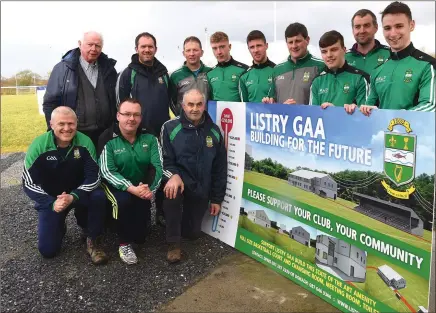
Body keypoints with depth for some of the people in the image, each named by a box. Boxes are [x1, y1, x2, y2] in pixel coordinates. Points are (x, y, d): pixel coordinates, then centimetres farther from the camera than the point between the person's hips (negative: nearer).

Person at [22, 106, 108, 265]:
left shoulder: (85, 142, -18)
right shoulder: (38, 145, -18)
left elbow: (94, 177, -17)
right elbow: (29, 183, -16)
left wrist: (74, 196, -34)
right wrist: (52, 203, -29)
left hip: (79, 194, 0)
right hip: (50, 199, 0)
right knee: (47, 250, -7)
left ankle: (93, 241, -9)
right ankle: (58, 225, 29)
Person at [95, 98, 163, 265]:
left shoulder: (149, 138, -7)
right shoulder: (108, 139, -15)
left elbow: (158, 165, -13)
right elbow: (107, 172, -21)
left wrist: (151, 188, -31)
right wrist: (132, 188, -34)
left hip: (142, 186, 2)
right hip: (116, 185, -2)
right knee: (124, 200, -36)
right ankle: (124, 243, -15)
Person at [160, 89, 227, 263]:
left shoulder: (214, 131, 0)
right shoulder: (170, 128, -10)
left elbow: (220, 168, 5)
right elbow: (165, 160, -9)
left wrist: (217, 198, 4)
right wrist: (173, 175, -32)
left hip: (201, 188, 3)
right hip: (180, 179, -3)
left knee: (193, 233, 6)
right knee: (172, 190, -39)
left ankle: (179, 225, 44)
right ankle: (173, 243, -20)